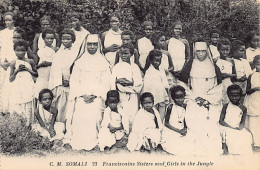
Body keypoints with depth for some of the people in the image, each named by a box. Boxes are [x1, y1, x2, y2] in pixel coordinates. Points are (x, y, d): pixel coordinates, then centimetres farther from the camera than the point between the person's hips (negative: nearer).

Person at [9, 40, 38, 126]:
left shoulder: (30, 62, 5)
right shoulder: (13, 63, 5)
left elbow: (37, 75, 9)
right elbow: (10, 79, 7)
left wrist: (28, 69, -4)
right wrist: (16, 71, -7)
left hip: (28, 88, -1)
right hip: (17, 89, 1)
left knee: (28, 106, -4)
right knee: (17, 106, -2)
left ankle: (28, 124, -1)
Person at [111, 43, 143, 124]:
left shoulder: (135, 67, 8)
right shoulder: (117, 67, 5)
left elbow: (139, 82, 1)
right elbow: (113, 83, 1)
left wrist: (130, 82, -13)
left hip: (133, 97, 2)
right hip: (121, 96, -1)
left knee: (132, 117, -1)